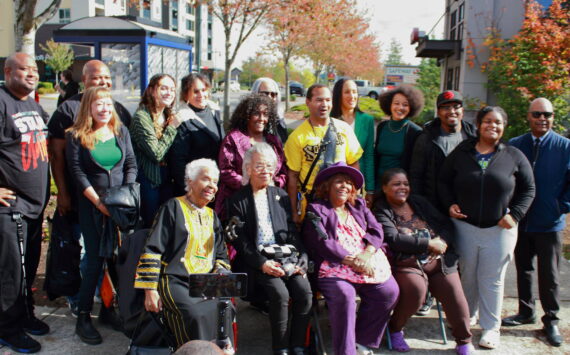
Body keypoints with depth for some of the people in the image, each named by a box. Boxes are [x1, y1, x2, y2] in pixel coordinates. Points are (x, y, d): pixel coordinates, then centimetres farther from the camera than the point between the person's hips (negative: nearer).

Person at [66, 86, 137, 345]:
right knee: (95, 260, -4)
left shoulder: (121, 131, 8)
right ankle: (83, 318, 7)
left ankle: (108, 308, 23)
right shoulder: (76, 136, -2)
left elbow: (131, 165, 6)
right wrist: (99, 202, -13)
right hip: (91, 205, -3)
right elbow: (77, 172, -7)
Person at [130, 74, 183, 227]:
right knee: (152, 224, 2)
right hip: (148, 179, -7)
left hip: (166, 179, 7)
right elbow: (156, 154, -19)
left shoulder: (169, 115, 10)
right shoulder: (141, 116, -14)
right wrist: (172, 128, -14)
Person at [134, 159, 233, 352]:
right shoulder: (173, 207, 4)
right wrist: (150, 290, -10)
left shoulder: (211, 215, 22)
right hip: (176, 283, -5)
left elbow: (221, 256, 25)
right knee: (195, 316, -34)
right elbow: (153, 250, -2)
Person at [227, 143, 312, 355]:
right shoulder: (237, 201, 5)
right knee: (280, 294, -27)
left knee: (305, 292, -21)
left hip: (286, 256, 4)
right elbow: (240, 240, -3)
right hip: (257, 261, -4)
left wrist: (301, 258, -3)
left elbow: (292, 231, 13)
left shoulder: (281, 195, 18)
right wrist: (262, 263, -15)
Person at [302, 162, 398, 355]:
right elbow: (323, 243, -7)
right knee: (343, 295, -34)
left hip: (369, 263, 5)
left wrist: (366, 254, -8)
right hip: (335, 267, -5)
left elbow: (376, 230, 12)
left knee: (390, 292, -19)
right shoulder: (316, 210, 6)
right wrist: (353, 261, -14)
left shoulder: (359, 206, 24)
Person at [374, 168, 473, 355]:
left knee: (453, 293, -16)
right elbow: (393, 239, -14)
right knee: (416, 291, -31)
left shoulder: (419, 202, 19)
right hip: (407, 264, -5)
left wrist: (443, 241, -4)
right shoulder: (381, 212, 2)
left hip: (439, 261, 5)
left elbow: (447, 224, 19)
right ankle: (395, 329, 0)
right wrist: (429, 243, -12)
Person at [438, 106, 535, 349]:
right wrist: (450, 204, -5)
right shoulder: (461, 153, 2)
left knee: (492, 279, 4)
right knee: (466, 275, 12)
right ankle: (467, 316, 32)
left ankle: (491, 327, 16)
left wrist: (515, 214, -7)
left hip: (499, 229, -1)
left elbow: (528, 189, 5)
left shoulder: (514, 156, 1)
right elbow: (443, 181, 10)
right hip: (464, 226, 1)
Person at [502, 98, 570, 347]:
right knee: (523, 270, 15)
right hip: (520, 221, 3)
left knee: (549, 275, 6)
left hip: (549, 223, -2)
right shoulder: (514, 146, 2)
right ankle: (525, 312, 30)